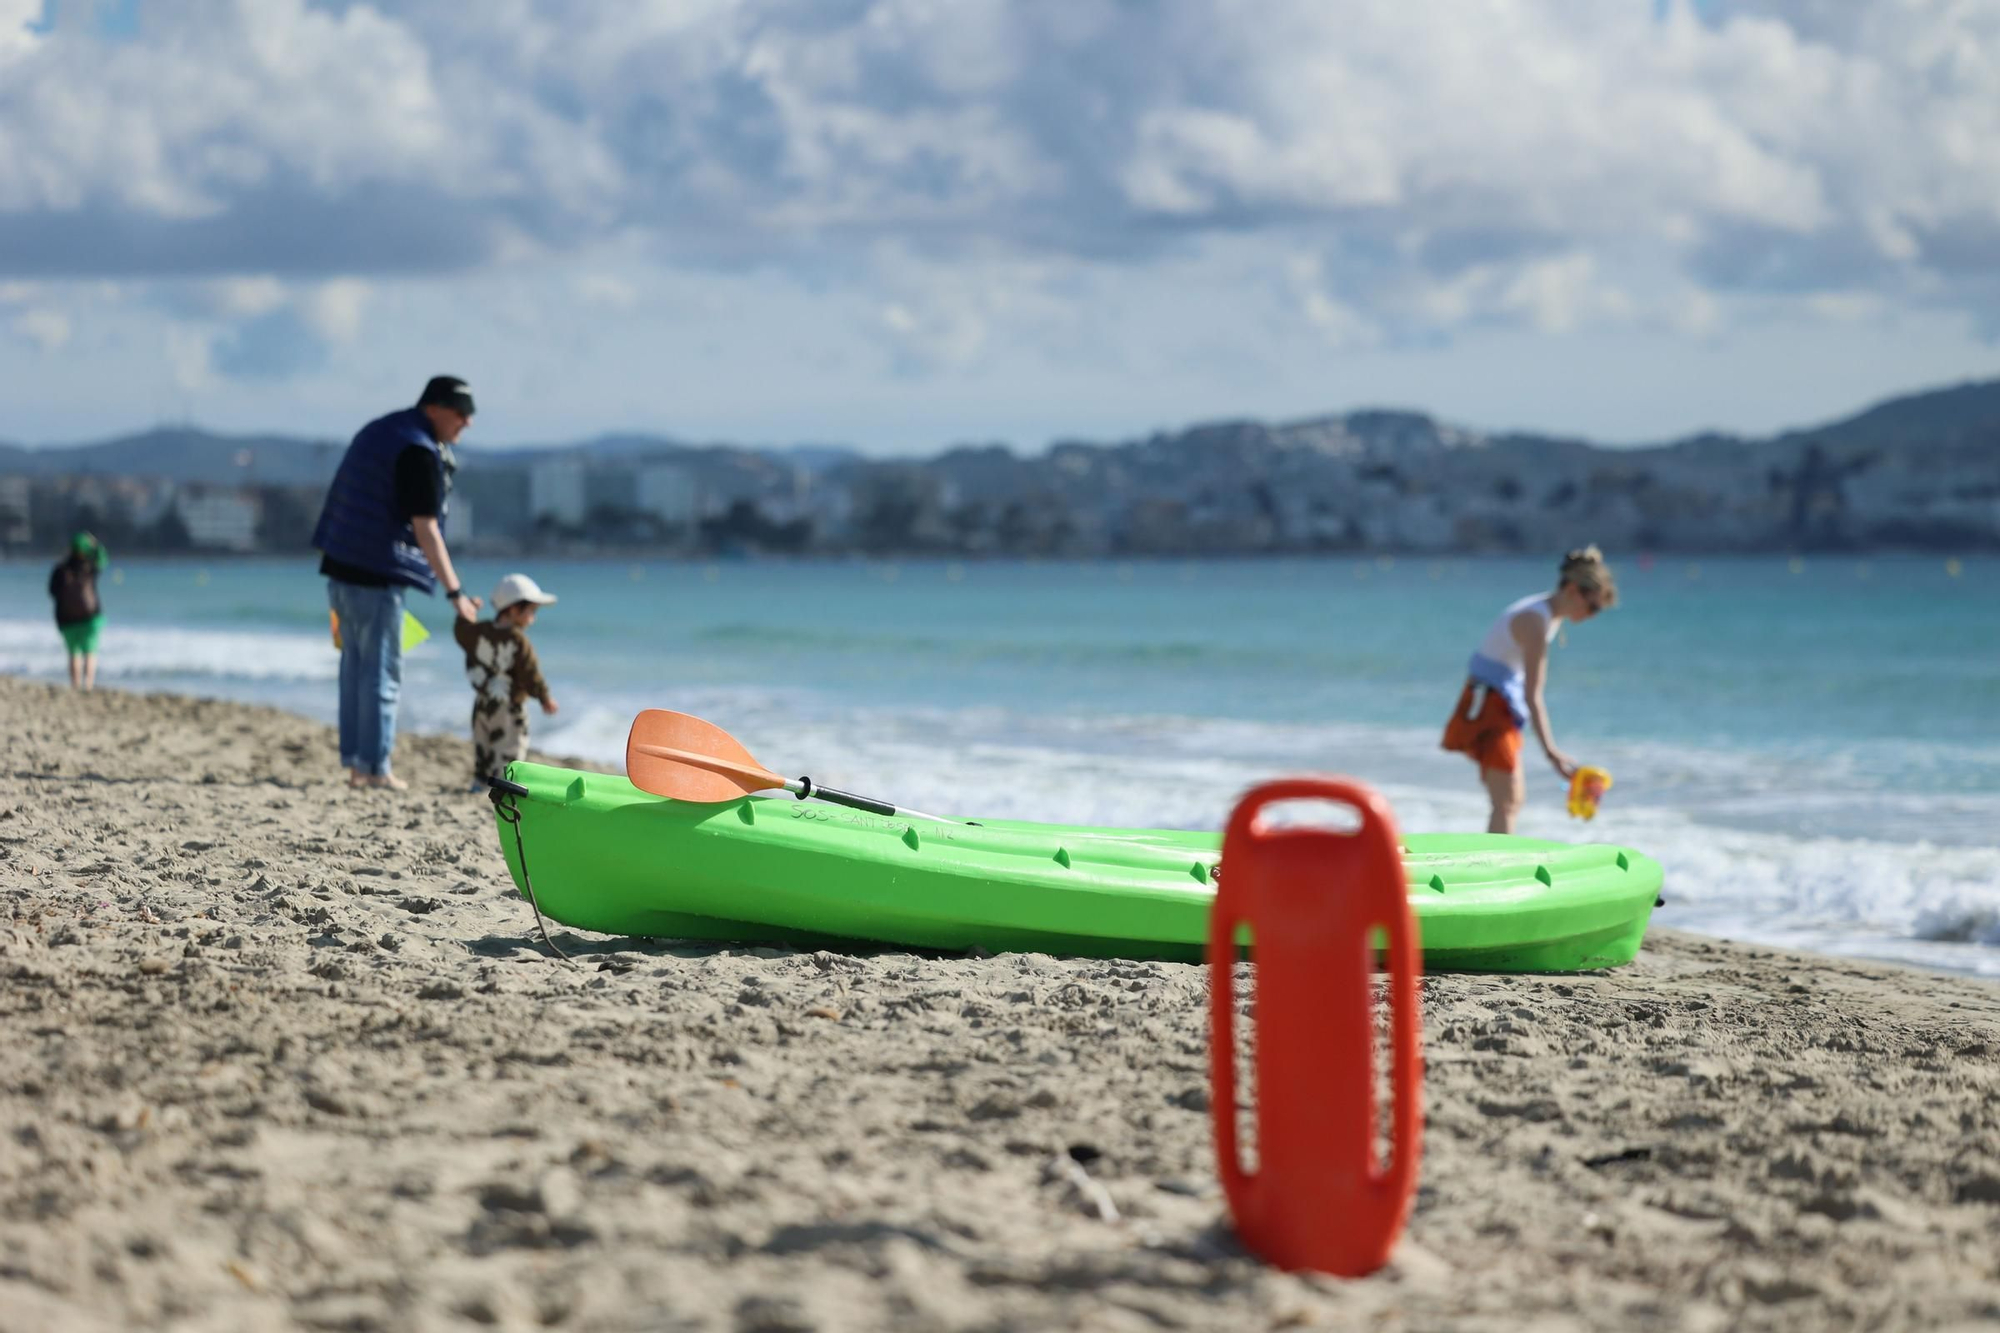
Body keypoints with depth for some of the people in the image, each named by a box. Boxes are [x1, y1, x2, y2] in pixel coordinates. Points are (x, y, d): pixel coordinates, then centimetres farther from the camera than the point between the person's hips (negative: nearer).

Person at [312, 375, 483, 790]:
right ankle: (374, 768, 1)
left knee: (356, 667, 13)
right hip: (377, 574, -9)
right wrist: (454, 592, -19)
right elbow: (425, 529, -19)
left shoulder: (377, 431, 15)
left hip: (342, 568, 9)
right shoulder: (419, 452, -15)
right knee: (381, 673, -2)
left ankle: (354, 764, 15)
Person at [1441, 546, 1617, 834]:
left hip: (1503, 702, 10)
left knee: (1514, 800, 13)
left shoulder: (1551, 615, 7)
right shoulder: (1536, 621, -22)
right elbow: (1533, 696, -26)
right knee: (1506, 803, -13)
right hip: (1488, 703, -10)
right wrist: (1551, 753, -30)